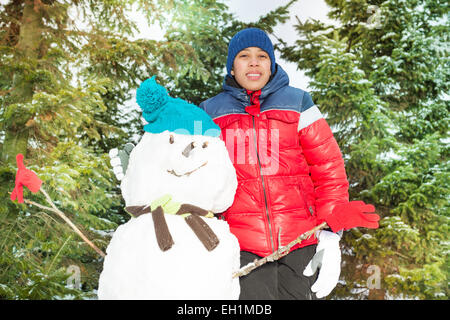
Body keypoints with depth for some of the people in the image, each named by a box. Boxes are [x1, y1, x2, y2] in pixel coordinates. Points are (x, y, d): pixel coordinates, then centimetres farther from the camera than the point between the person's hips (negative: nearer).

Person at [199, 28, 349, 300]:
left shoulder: (297, 103, 7)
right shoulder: (211, 113, 10)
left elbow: (329, 169, 4)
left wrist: (330, 237, -3)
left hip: (300, 241, 0)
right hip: (242, 246, 0)